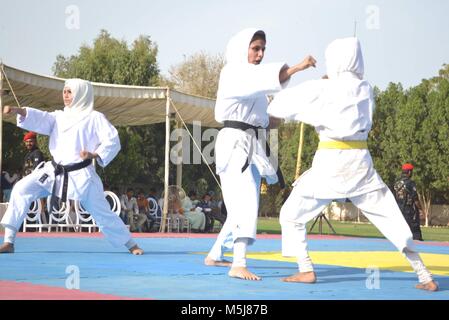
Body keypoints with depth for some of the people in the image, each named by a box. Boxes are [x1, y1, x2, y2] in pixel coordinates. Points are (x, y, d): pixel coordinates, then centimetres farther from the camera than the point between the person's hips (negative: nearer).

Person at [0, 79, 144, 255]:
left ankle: (131, 245, 22)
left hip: (81, 175, -4)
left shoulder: (95, 118, -2)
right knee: (22, 189, -13)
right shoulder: (59, 116, 12)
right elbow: (40, 119, -4)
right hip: (55, 172, 4)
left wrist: (95, 154, -23)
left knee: (102, 213, 1)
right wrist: (18, 111, -21)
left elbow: (113, 141, -8)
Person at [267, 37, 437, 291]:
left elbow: (279, 106, 0)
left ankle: (306, 270, -1)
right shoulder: (365, 89, 9)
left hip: (330, 162, -4)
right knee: (392, 218, 10)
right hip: (361, 161, 4)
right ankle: (425, 276, 4)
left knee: (292, 214, 11)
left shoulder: (322, 89, -5)